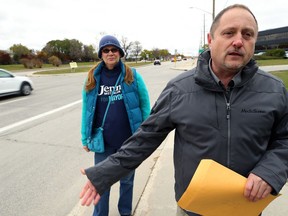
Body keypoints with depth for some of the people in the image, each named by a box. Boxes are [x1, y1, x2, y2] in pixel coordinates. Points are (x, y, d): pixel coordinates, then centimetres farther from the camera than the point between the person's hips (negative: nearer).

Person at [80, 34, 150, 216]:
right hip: (103, 140, 1)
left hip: (129, 140, -1)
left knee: (127, 179, 19)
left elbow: (145, 105, -4)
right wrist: (86, 138, 4)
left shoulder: (132, 75, -6)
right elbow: (87, 109, 3)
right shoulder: (93, 78, -1)